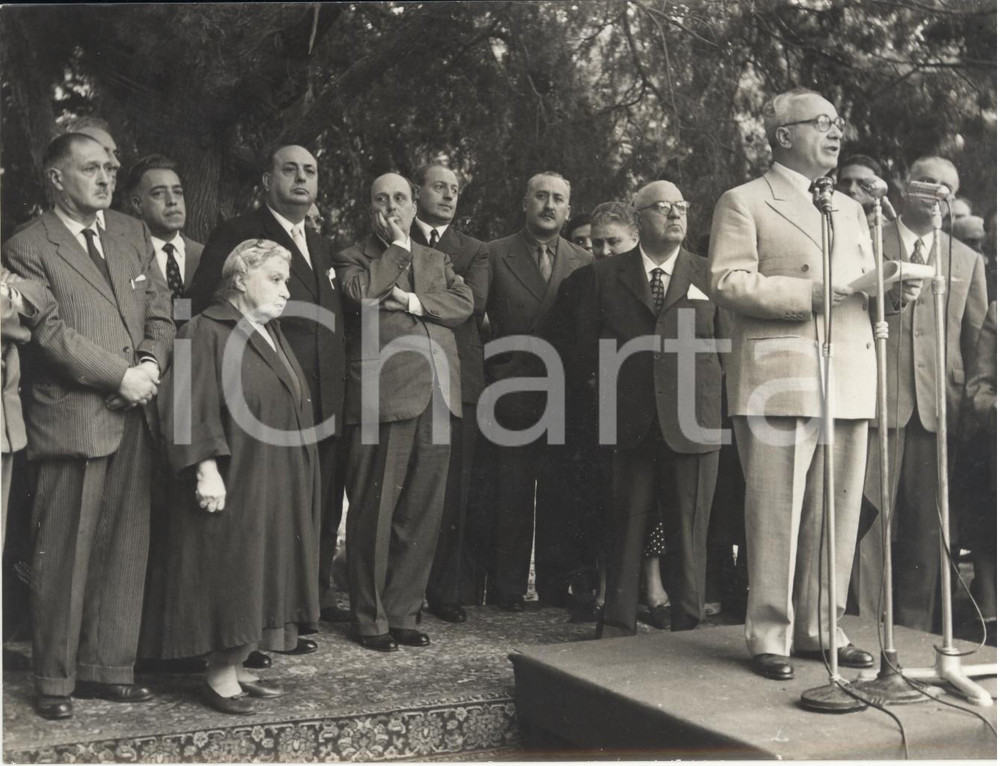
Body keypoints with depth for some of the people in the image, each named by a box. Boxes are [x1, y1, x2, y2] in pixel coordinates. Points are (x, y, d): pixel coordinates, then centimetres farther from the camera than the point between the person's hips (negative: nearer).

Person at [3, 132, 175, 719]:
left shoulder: (132, 236, 16)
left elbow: (161, 310, 12)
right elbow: (50, 334, -11)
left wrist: (152, 362, -7)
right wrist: (122, 375, -14)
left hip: (134, 416, 6)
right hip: (72, 417, -5)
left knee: (125, 549, 9)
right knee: (64, 554, 1)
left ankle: (108, 668, 20)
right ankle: (55, 680, 14)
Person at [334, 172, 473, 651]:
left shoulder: (437, 260, 23)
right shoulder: (353, 258, 9)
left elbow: (464, 302, 6)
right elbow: (361, 294, -12)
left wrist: (414, 301, -8)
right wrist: (397, 247, -2)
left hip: (436, 397, 5)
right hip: (382, 397, -4)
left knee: (423, 512, 6)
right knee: (375, 511, -2)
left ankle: (403, 614, 16)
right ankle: (370, 620, 9)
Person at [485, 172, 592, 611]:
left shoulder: (584, 263, 9)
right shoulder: (495, 256, 3)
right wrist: (490, 372, -5)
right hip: (512, 394, -2)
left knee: (559, 496, 5)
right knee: (511, 496, 3)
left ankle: (555, 585, 16)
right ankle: (508, 588, 13)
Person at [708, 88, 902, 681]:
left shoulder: (851, 209, 24)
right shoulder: (744, 203, 3)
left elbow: (867, 287, 25)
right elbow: (728, 283, -8)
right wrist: (807, 295, -15)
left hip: (849, 381, 7)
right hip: (779, 380, -6)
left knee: (838, 513, 8)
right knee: (776, 513, -4)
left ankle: (819, 627, 20)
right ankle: (770, 636, 6)